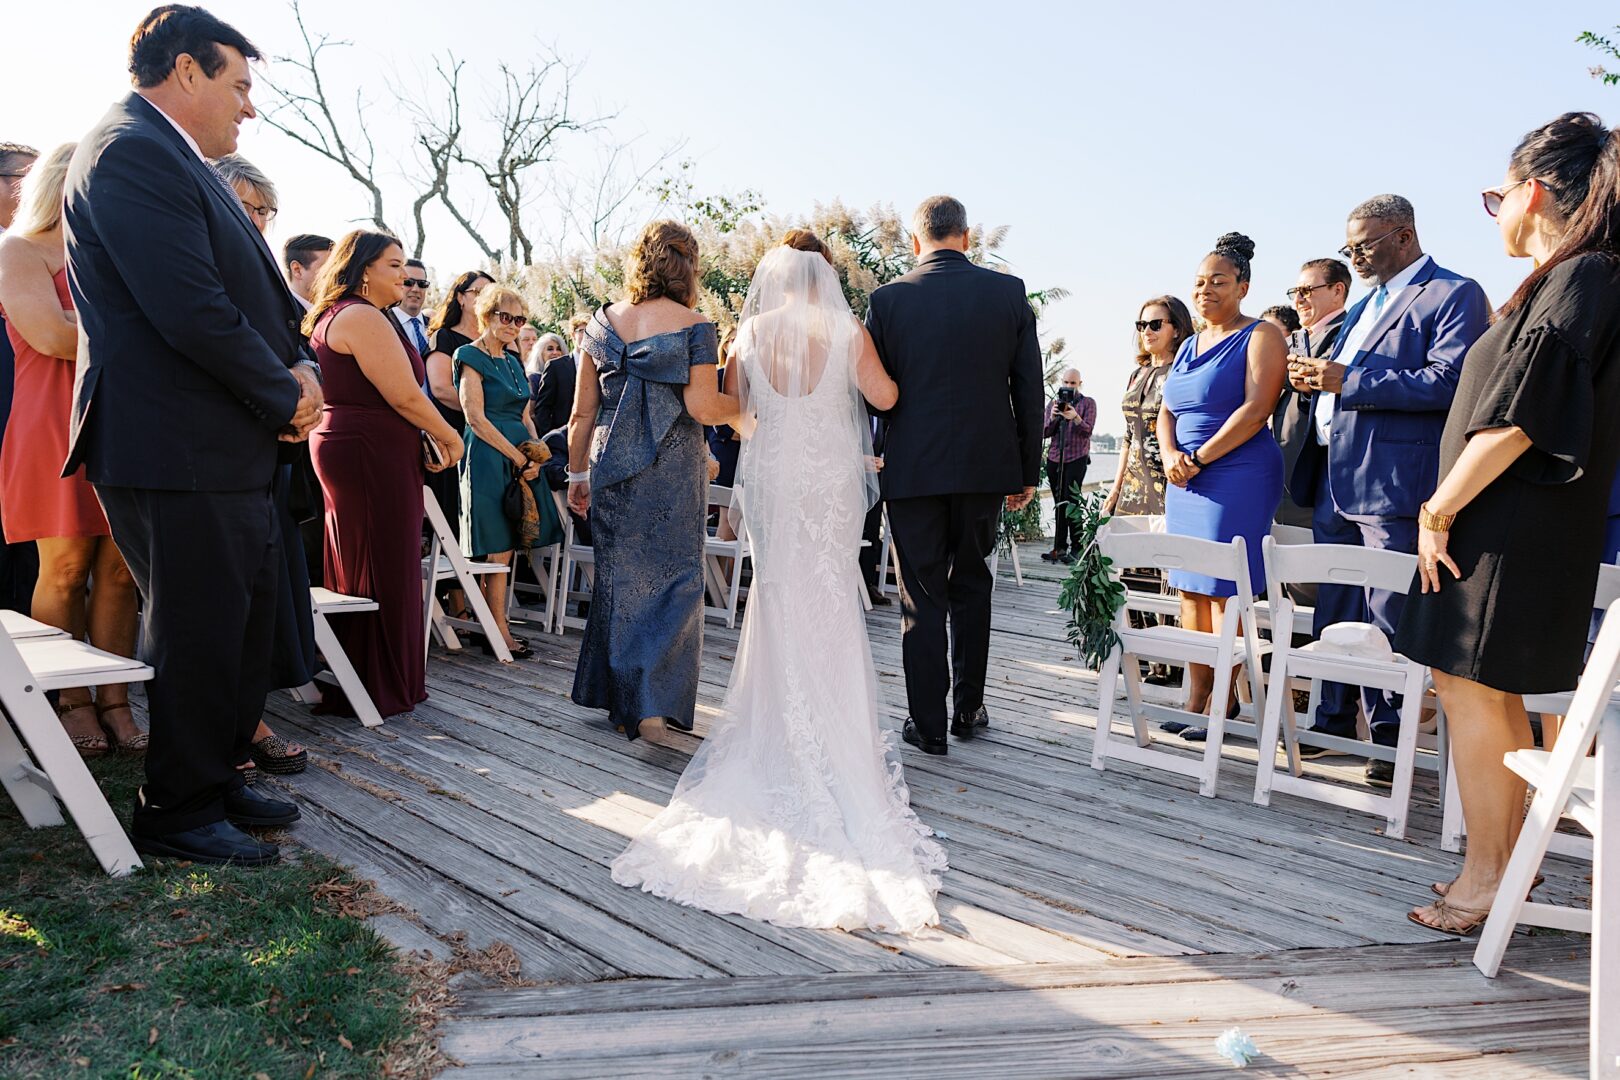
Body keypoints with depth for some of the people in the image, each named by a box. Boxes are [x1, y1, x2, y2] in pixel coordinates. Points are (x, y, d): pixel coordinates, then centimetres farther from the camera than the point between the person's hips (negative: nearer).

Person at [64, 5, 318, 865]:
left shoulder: (181, 162, 19)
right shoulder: (130, 150, -14)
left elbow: (255, 295, 18)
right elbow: (192, 311, -23)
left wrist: (298, 366, -1)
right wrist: (286, 399, -10)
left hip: (231, 454, 10)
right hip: (179, 453, -10)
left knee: (243, 628, 17)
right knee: (200, 640, 1)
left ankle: (217, 780, 32)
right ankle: (178, 813, 18)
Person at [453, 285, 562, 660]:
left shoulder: (513, 362, 19)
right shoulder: (470, 356, -4)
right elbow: (476, 418, -12)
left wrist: (537, 453, -2)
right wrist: (520, 459, -13)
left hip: (521, 460, 7)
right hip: (489, 459, -7)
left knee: (504, 549, 7)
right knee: (499, 551, -6)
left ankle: (492, 628, 12)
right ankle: (500, 634, 1)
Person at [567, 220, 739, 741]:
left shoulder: (602, 323, 6)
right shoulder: (694, 326, -6)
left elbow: (583, 412, 6)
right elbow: (703, 408, -12)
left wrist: (578, 473, 14)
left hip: (612, 465, 4)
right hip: (674, 469, -4)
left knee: (619, 578, 13)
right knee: (675, 579, 5)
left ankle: (617, 697, 22)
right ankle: (654, 699, -6)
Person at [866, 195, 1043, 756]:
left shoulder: (889, 298, -4)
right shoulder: (1009, 291, 1)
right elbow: (1029, 387, 1)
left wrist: (872, 454, 16)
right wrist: (1027, 471, 8)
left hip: (913, 468, -2)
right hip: (986, 465, 2)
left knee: (922, 598, 6)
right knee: (971, 588, 17)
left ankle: (929, 725, 12)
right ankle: (969, 709, 26)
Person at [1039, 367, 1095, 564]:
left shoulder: (1088, 403, 4)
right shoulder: (1053, 403, 15)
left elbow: (1087, 431, -8)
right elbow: (1045, 433, 6)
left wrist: (1075, 418, -26)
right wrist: (1053, 417, -13)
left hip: (1076, 459, -4)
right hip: (1054, 459, 4)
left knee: (1069, 503, -12)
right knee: (1059, 505, 5)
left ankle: (1059, 549, -12)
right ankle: (1061, 548, 7)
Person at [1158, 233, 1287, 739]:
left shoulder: (1261, 336, -3)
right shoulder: (1189, 346, 19)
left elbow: (1256, 410, -14)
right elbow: (1166, 412, 16)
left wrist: (1199, 458, -16)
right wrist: (1170, 454, -4)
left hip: (1236, 477, -7)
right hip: (1186, 482, 7)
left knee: (1222, 591, -7)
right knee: (1190, 590, 6)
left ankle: (1222, 703, 1)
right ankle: (1196, 699, 12)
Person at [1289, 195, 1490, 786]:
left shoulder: (1453, 295, -4)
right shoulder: (1363, 306, 22)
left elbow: (1447, 381, -18)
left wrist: (1348, 381, -19)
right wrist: (1316, 379, 4)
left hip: (1392, 485, -8)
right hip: (1333, 484, 8)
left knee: (1389, 621, -2)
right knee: (1333, 615, 13)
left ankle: (1390, 738, 10)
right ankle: (1333, 722, 24)